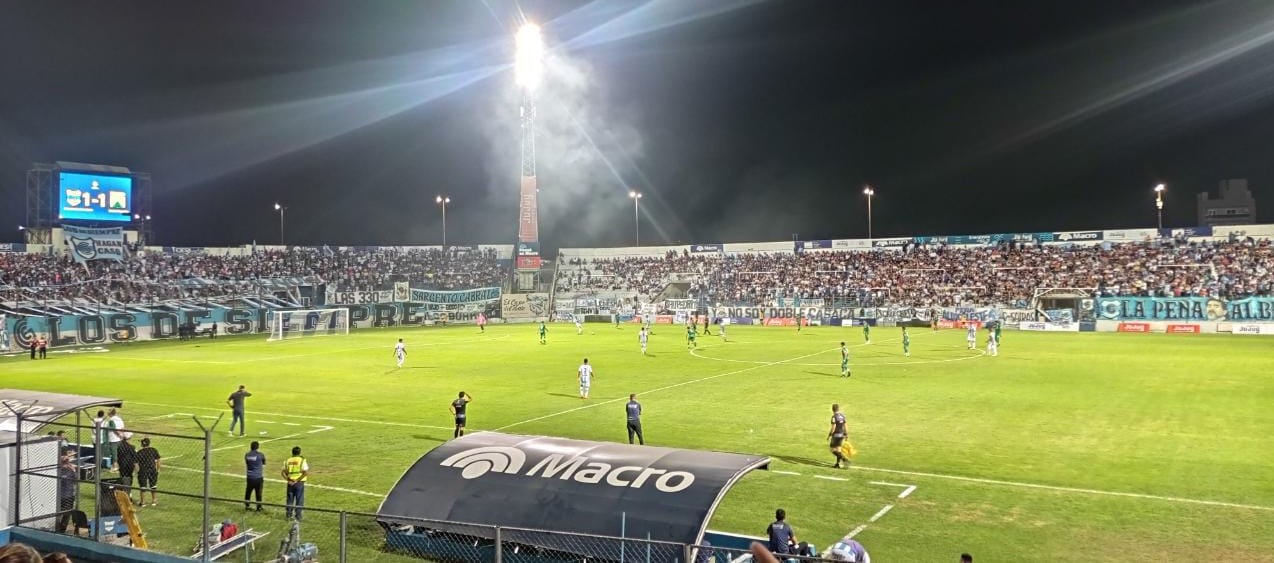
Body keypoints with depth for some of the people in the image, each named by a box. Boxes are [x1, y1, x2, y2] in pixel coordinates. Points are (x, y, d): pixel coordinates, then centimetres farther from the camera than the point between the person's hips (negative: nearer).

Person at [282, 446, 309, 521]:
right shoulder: (302, 460, -5)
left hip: (290, 483, 3)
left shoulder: (288, 461, 6)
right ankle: (298, 516, 5)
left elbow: (283, 472, 2)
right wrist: (298, 480, -11)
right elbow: (306, 473, -15)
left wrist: (288, 479, -3)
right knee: (299, 500, 4)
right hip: (300, 483, -3)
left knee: (290, 499, 14)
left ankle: (289, 515, 20)